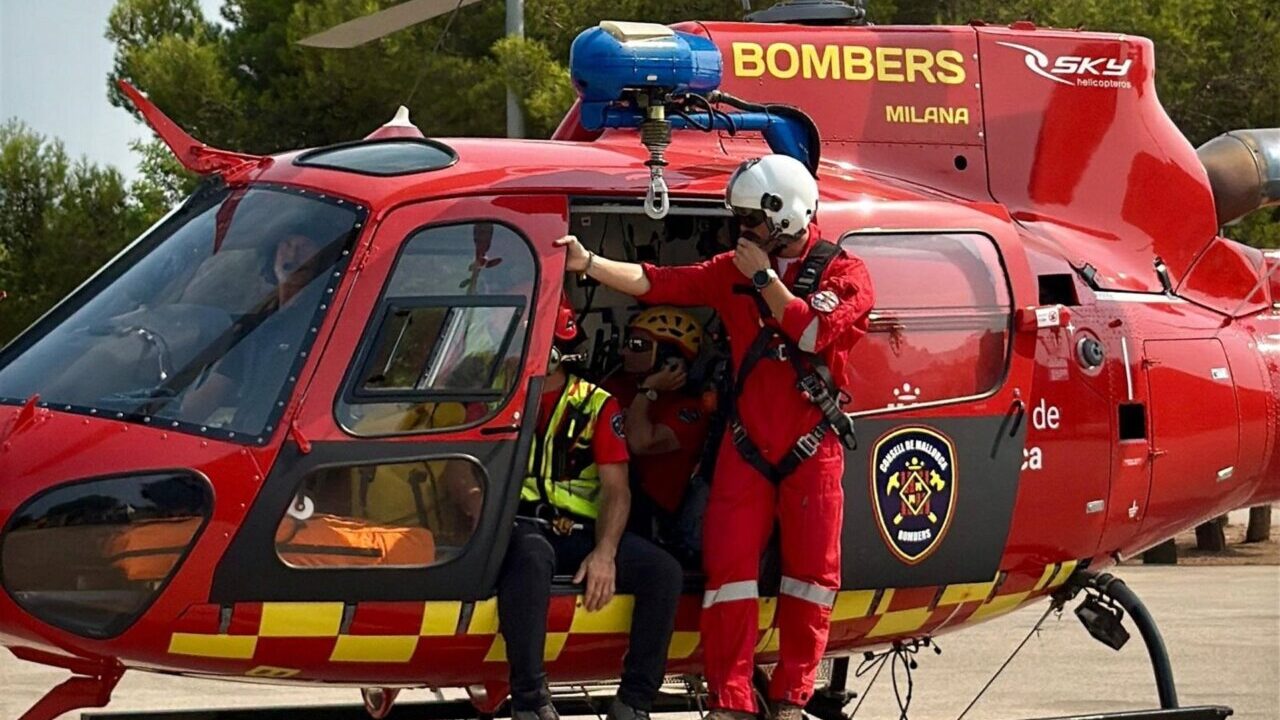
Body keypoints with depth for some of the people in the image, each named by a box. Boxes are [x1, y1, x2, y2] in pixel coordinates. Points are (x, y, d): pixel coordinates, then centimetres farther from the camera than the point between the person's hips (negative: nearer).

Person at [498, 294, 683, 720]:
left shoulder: (597, 405, 13)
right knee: (530, 558, -40)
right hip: (520, 526, -3)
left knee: (664, 572, -21)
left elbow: (616, 488, 4)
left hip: (580, 533, 3)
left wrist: (604, 553, -14)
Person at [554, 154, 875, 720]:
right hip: (746, 447, 2)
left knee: (811, 571, 0)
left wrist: (764, 277, -12)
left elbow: (814, 332, -19)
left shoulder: (842, 273, -2)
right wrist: (588, 263, -9)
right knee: (729, 567, -4)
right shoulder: (734, 271, 7)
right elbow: (655, 283, 1)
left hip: (812, 449, -2)